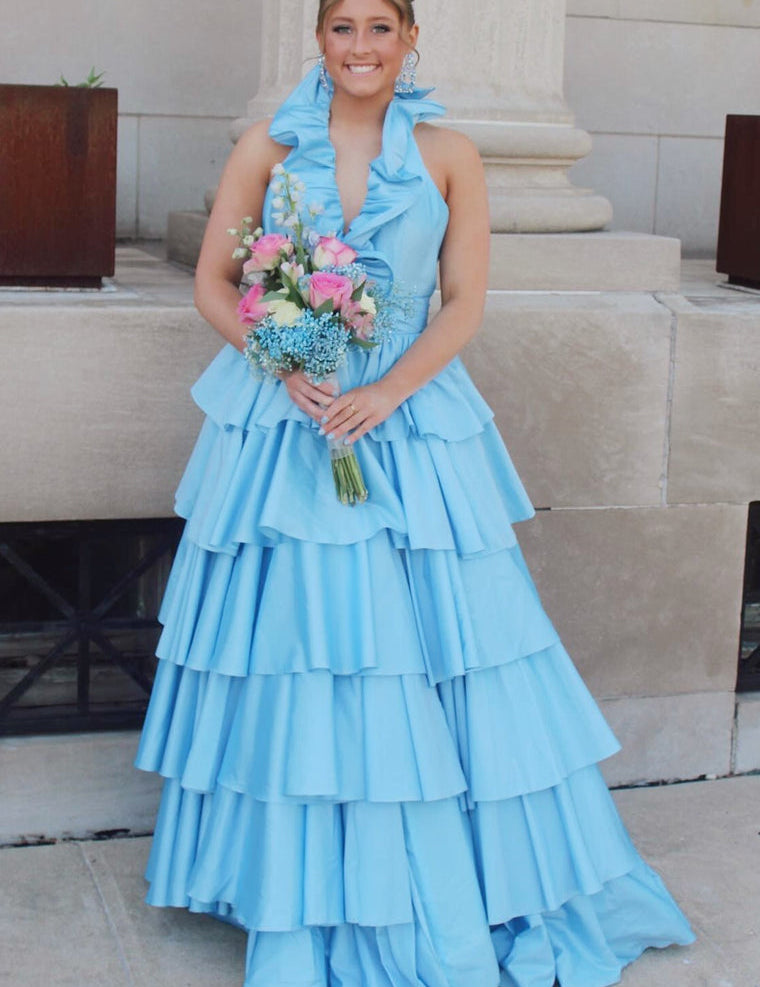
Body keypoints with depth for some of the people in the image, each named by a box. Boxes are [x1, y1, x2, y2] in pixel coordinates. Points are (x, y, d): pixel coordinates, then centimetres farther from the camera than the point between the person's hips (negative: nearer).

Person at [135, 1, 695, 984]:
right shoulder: (268, 147, 4)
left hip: (409, 416, 0)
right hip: (282, 418, 1)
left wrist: (384, 393, -14)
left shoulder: (448, 155, 3)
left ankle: (448, 892, 18)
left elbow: (464, 304, 0)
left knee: (428, 639, 0)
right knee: (288, 639, 2)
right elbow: (213, 284, 4)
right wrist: (287, 366, -12)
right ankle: (299, 898, 18)